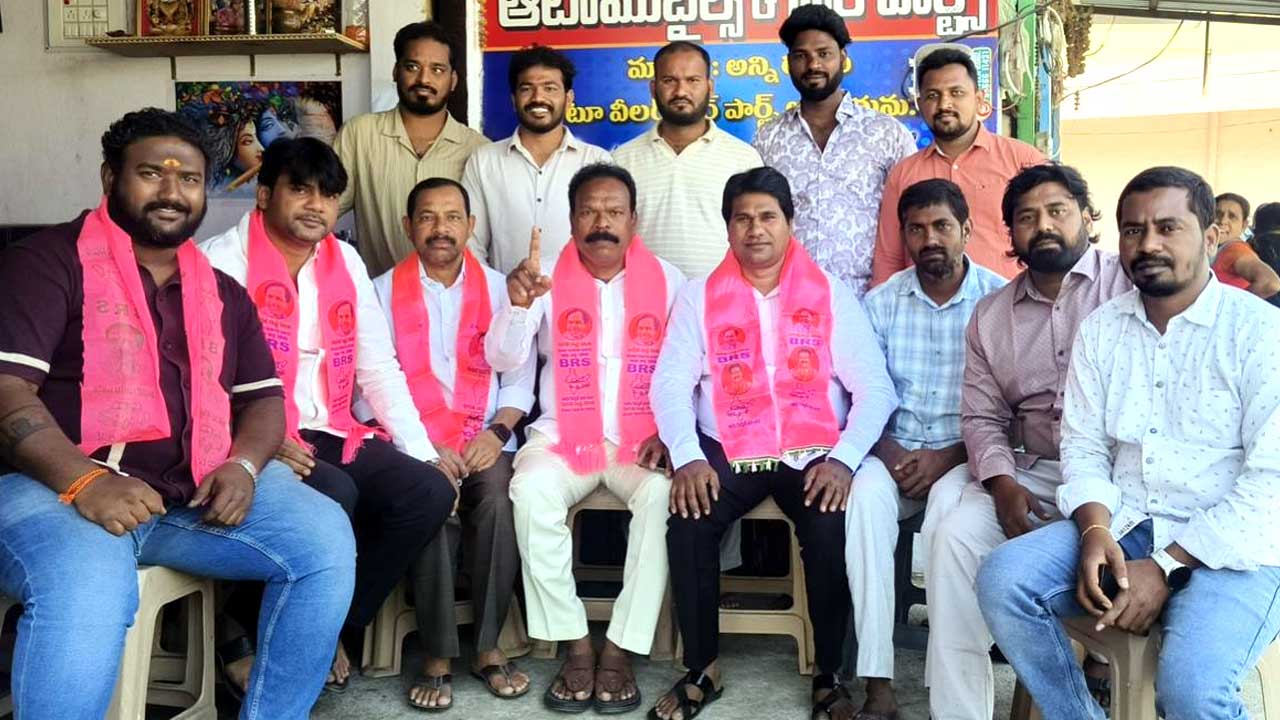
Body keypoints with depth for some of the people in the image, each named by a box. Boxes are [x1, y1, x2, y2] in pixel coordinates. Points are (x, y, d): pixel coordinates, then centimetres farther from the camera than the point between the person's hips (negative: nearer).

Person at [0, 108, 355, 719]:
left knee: (326, 539, -15)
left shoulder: (222, 291, 19)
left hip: (199, 489, 5)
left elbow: (263, 398, 16)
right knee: (83, 589, -37)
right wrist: (84, 481, -25)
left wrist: (242, 465, -7)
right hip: (60, 486, -5)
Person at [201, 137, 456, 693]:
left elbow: (379, 369, 11)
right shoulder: (223, 260, -5)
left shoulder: (345, 261, 12)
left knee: (430, 492, -14)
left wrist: (426, 455, 3)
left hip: (333, 435, 6)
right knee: (334, 496, -32)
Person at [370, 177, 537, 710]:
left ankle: (489, 645, -16)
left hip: (483, 441, 1)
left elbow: (519, 377, 7)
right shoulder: (383, 291, 8)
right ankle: (437, 655, -19)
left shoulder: (499, 288, 14)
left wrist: (497, 430, -11)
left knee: (498, 499, -29)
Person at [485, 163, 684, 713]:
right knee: (531, 491, -31)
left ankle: (621, 649, -18)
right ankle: (576, 645, -16)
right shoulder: (548, 278, 3)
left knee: (665, 496, -31)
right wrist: (518, 303, -24)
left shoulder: (666, 280, 4)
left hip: (642, 439, 0)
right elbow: (503, 361, -5)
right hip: (563, 435, 0)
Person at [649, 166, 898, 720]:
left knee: (832, 531, -28)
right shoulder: (700, 298, 8)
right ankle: (704, 670, -4)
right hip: (727, 452, 1)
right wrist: (689, 457, -18)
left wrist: (844, 459, -17)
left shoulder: (832, 295, 5)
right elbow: (670, 385, -1)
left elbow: (874, 388, -1)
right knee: (688, 524, -25)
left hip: (813, 453, -1)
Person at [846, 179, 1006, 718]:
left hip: (965, 455, -2)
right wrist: (886, 450, -15)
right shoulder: (881, 302, 6)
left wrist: (948, 456, -18)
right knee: (864, 494, -30)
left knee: (948, 503, -34)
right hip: (895, 451, 2)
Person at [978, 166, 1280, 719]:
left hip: (1230, 545, -4)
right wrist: (1095, 531, -12)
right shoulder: (1101, 328, 10)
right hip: (1122, 526, 5)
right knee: (1003, 578, -18)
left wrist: (1165, 566, -17)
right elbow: (1083, 447, 8)